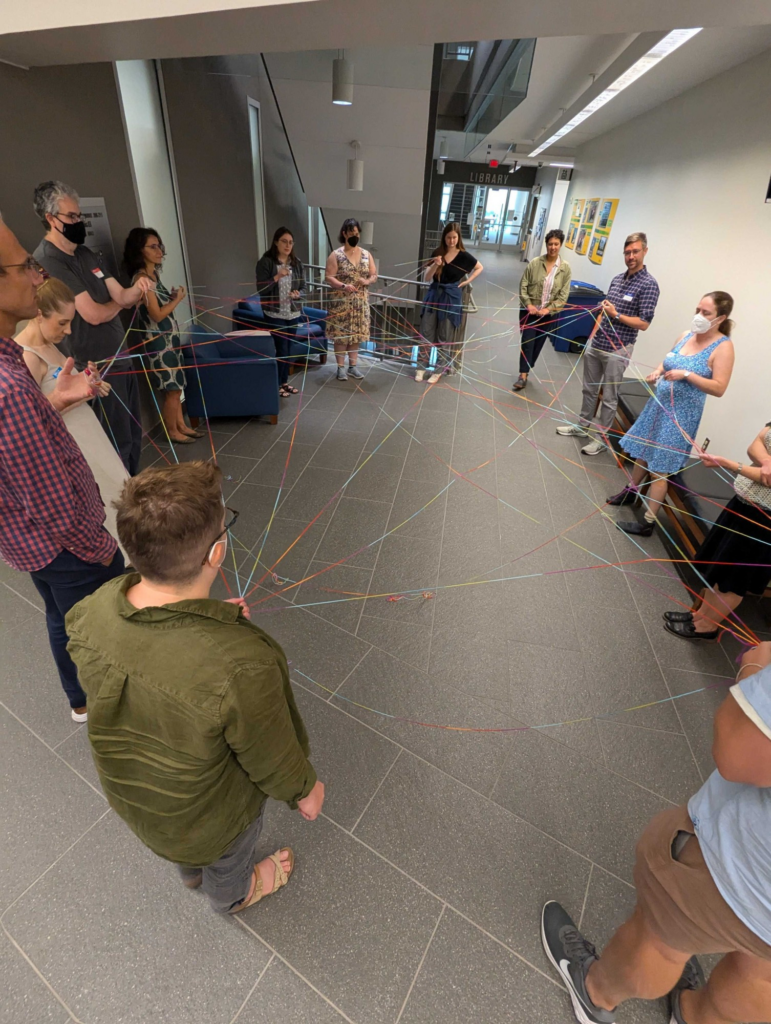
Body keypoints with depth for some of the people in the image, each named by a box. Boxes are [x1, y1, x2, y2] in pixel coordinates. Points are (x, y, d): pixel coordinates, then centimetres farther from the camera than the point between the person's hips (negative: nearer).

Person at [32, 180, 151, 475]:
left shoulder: (86, 254, 13)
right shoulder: (48, 260, -15)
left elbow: (122, 297, 8)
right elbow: (94, 314, -20)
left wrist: (136, 289, -15)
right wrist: (118, 303, 1)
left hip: (120, 357, 9)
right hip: (98, 366, -9)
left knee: (133, 434, 18)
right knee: (118, 441, 1)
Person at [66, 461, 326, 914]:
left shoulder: (90, 613, -30)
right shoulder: (244, 667, -46)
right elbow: (273, 762, -25)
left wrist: (214, 620, -11)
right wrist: (305, 789, -4)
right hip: (208, 813, -4)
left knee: (184, 844, 41)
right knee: (228, 860, 35)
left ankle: (192, 873, 74)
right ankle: (232, 895, 69)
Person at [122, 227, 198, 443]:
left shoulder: (153, 274, 10)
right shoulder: (141, 278, -18)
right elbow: (157, 314, -20)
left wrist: (172, 296, 1)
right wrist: (178, 298, -9)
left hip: (169, 337, 9)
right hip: (158, 340, -9)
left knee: (176, 386, 14)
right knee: (171, 389, -1)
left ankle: (181, 426, 25)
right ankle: (172, 432, 13)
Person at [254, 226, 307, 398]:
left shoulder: (297, 263, 6)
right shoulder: (266, 262, -9)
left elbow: (303, 288, 9)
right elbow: (261, 289, -13)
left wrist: (298, 294, -13)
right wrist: (277, 277, -25)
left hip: (293, 313, 5)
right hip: (275, 314, -5)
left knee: (288, 348, 11)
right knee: (281, 349, -5)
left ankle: (285, 382, 25)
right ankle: (277, 384, 10)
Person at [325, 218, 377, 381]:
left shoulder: (366, 254, 8)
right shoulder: (336, 255, -5)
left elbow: (374, 275, 11)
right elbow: (329, 277, -9)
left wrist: (367, 281, -11)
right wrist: (343, 286, -26)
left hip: (361, 301, 4)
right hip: (342, 302, -4)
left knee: (357, 333, 8)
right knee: (341, 333, -1)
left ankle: (353, 366, 18)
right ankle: (341, 367, 8)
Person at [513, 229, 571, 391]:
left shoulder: (565, 268, -3)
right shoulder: (534, 263, -4)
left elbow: (563, 295, -3)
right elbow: (523, 285, -2)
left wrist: (548, 309, -14)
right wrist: (528, 304, -14)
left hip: (548, 314, 2)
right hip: (529, 311, -1)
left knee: (538, 344, 9)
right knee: (528, 342, -8)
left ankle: (525, 371, 24)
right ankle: (523, 376, -3)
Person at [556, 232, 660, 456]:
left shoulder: (648, 284, -11)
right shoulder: (616, 279, 10)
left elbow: (644, 323, -14)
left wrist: (617, 315, -21)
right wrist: (592, 336, 15)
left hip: (617, 350, -7)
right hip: (595, 345, 7)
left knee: (609, 397, 1)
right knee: (589, 389, 17)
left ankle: (601, 438, 11)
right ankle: (583, 426, 33)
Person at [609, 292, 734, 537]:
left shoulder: (722, 347, -13)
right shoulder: (686, 335, 4)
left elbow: (719, 389, -17)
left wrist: (687, 374, -27)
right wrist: (657, 372, -4)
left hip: (680, 414, -6)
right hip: (658, 404, 7)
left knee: (658, 470, -3)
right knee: (642, 452, 19)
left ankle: (648, 523, 7)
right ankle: (631, 491, 43)